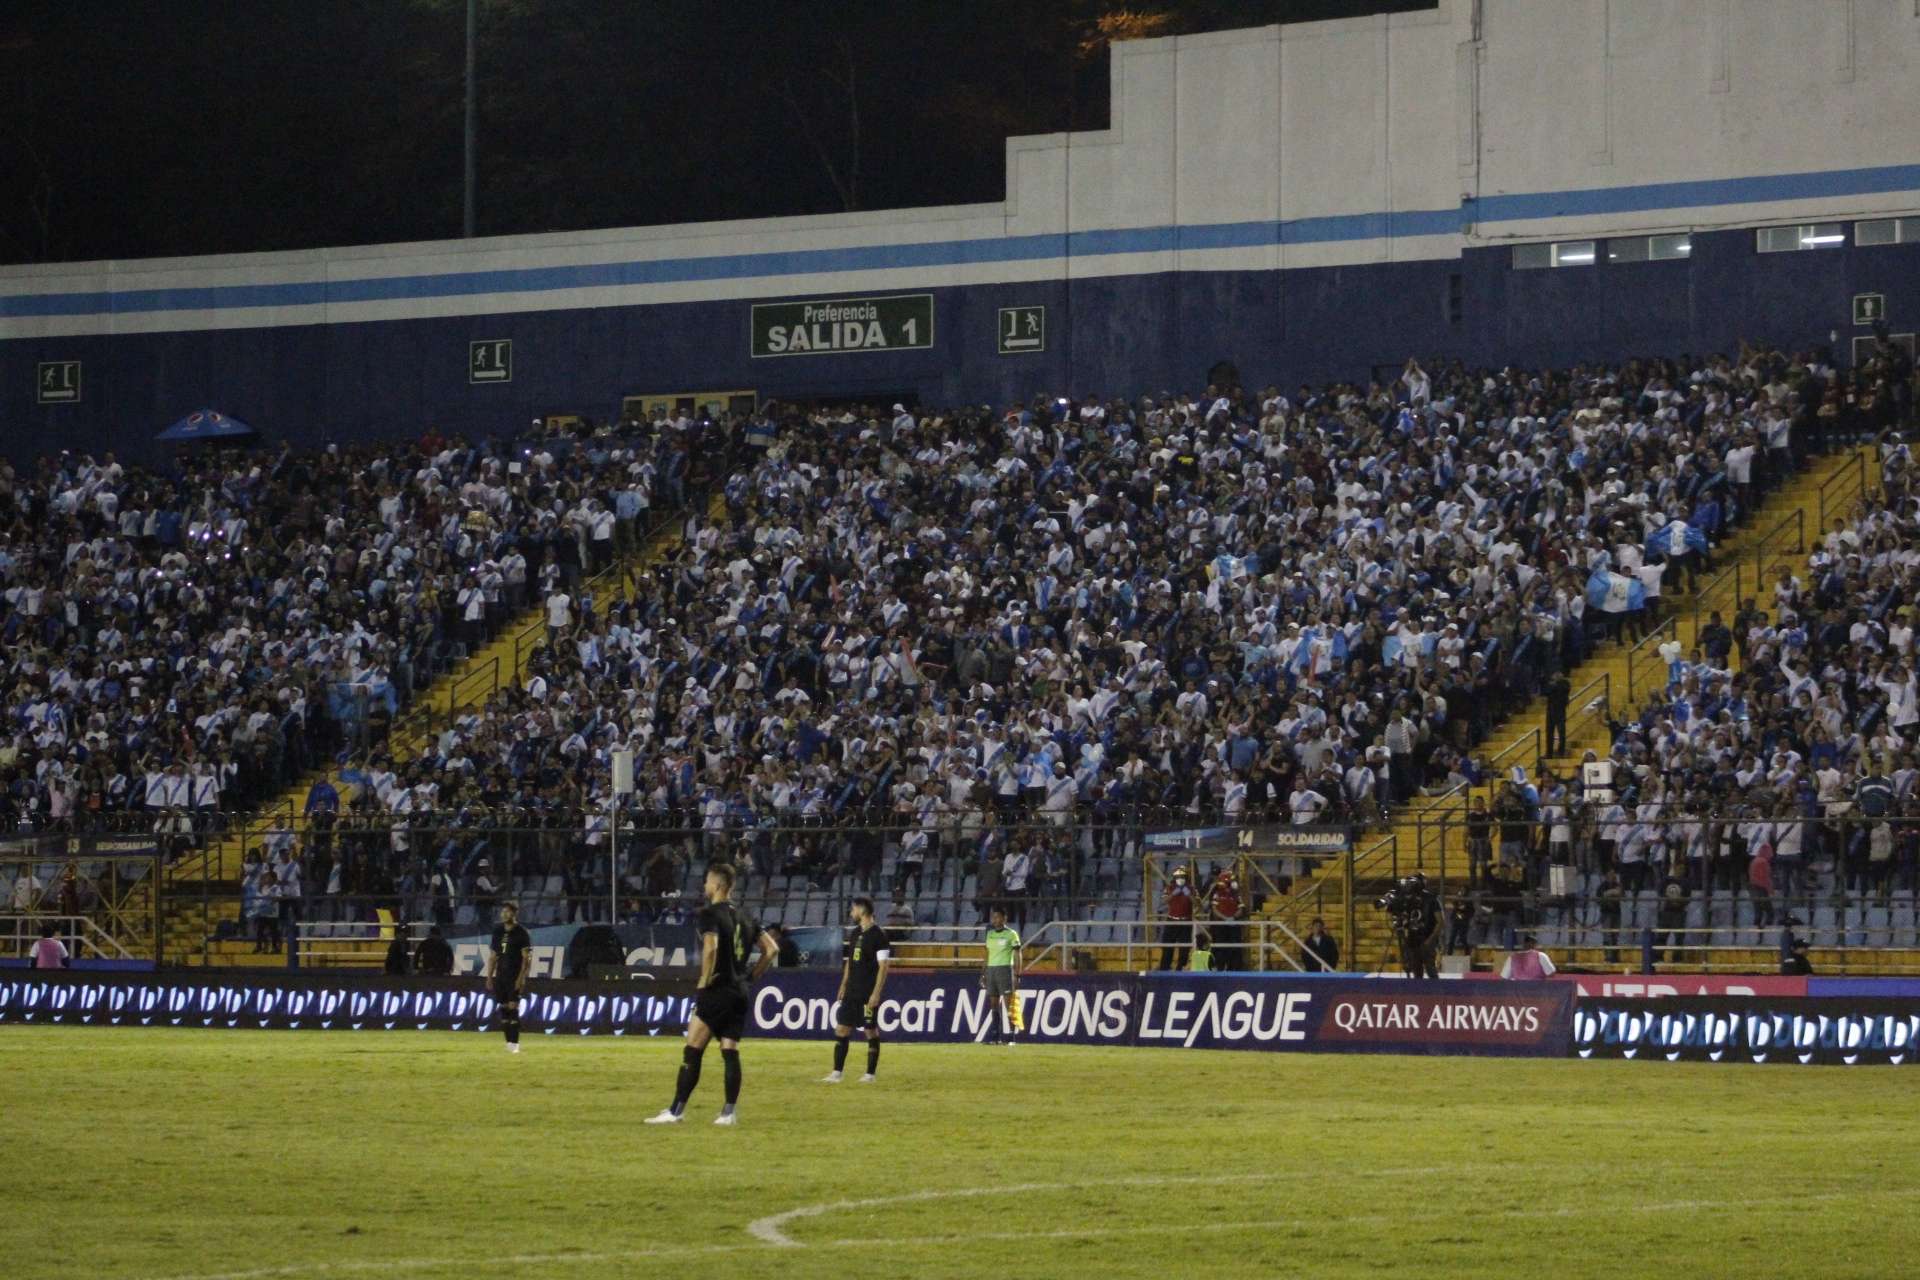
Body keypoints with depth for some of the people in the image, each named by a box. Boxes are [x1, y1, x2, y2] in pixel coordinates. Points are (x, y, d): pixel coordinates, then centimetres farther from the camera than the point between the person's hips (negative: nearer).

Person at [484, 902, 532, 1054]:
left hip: (515, 977, -6)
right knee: (503, 1009, 5)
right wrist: (489, 977, 11)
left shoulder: (522, 932, -6)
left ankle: (515, 1043, -11)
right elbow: (493, 956, 16)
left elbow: (526, 958, -9)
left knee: (513, 1008, -11)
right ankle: (509, 1042, 10)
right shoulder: (498, 931, 11)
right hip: (501, 976, 6)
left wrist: (521, 978, -17)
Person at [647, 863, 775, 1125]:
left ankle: (676, 1111, -4)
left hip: (716, 992, -7)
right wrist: (752, 976, 16)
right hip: (739, 993, 7)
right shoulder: (744, 917, 13)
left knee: (692, 1052, -4)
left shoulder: (710, 914, -10)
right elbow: (771, 949, 15)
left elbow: (711, 947, -26)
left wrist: (704, 980, -16)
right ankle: (729, 1112, 3)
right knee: (730, 1052, 7)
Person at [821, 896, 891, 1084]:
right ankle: (836, 1074, 5)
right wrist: (843, 986, 16)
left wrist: (876, 993, -18)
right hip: (851, 992, 8)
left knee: (871, 1032, 0)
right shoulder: (855, 933, 13)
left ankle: (870, 1075, 7)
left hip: (868, 994, -8)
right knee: (841, 1029, 4)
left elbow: (883, 966, -14)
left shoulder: (878, 935, -11)